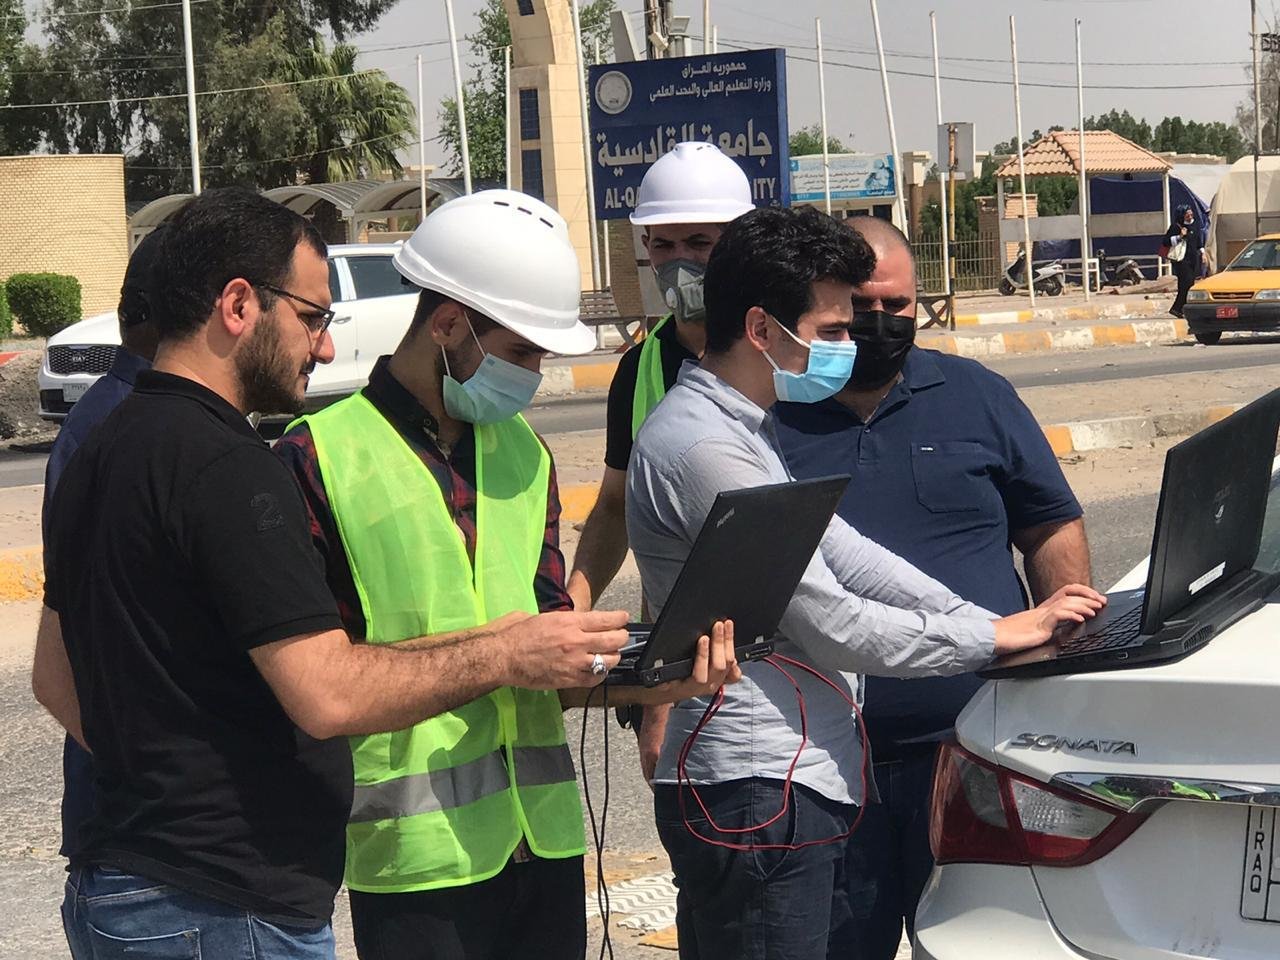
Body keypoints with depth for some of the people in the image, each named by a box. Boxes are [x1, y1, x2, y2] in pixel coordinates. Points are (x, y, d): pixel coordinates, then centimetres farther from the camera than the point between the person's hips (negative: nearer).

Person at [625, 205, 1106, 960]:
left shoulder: (745, 431, 16)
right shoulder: (704, 449, -18)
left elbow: (843, 555, 12)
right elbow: (834, 627, -17)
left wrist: (994, 621, 4)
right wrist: (996, 636, -9)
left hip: (798, 782, 10)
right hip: (756, 793, -10)